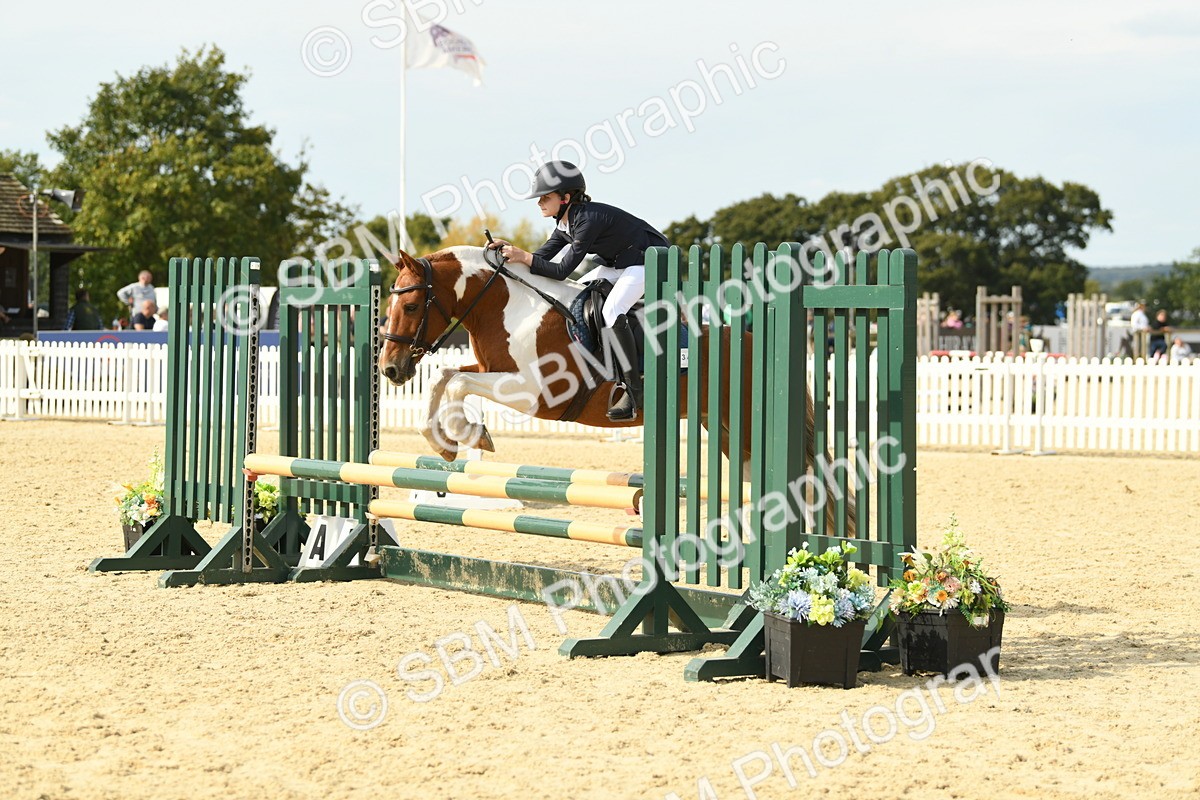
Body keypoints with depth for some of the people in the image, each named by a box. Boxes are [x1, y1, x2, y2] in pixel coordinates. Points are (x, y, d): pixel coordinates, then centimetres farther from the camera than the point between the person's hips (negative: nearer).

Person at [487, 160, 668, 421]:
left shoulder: (588, 219, -28)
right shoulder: (566, 224, 2)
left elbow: (562, 270, -28)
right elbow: (542, 257, 2)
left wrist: (524, 257, -30)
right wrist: (513, 252, -13)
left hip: (648, 260, -11)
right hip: (620, 263, 11)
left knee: (612, 310, -29)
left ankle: (634, 390, -25)